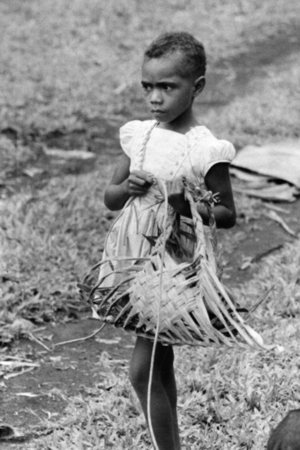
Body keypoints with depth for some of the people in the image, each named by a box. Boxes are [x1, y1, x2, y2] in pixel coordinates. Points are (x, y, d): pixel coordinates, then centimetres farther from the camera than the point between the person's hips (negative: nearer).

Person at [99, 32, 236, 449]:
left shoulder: (205, 149, -13)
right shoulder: (138, 135, 3)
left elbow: (228, 214, -5)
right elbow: (109, 198, 11)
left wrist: (193, 208, -24)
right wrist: (126, 188, -12)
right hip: (133, 256, 6)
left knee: (142, 370, -8)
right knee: (160, 364, 14)